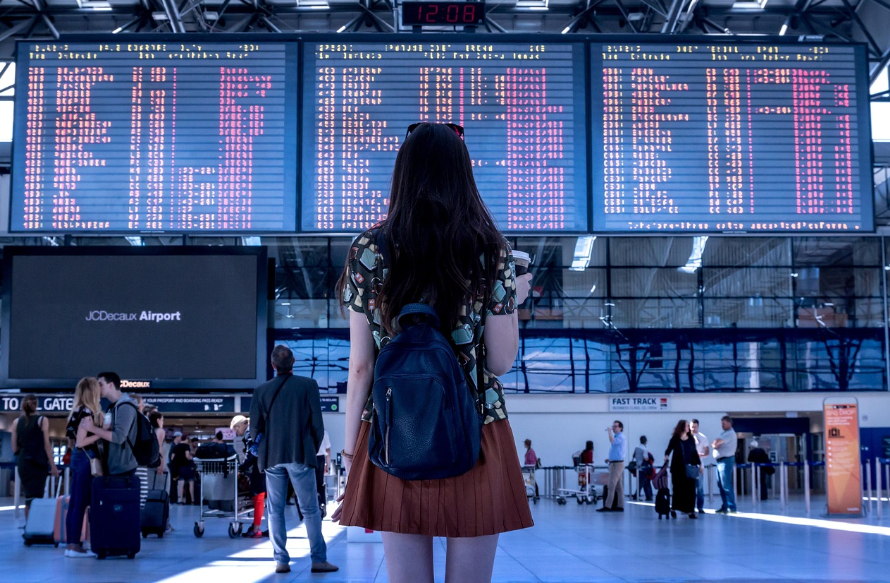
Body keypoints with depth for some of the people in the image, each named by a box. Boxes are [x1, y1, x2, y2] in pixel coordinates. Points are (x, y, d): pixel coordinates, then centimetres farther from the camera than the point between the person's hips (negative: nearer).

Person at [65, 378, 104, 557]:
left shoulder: (78, 411, 13)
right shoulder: (87, 412, -14)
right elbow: (80, 441, -18)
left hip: (78, 457, 10)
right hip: (86, 459, -10)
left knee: (74, 502, 9)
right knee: (81, 503, -6)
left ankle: (71, 544, 13)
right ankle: (75, 545, -4)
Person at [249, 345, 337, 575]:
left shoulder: (261, 390, 2)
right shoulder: (308, 385, -4)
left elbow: (256, 426, 4)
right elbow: (317, 424, -3)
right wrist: (313, 450, 12)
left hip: (272, 457, 2)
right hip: (300, 456, -2)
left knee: (275, 511, 8)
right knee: (310, 510, 3)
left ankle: (281, 561, 5)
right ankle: (318, 560, 1)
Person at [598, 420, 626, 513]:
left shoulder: (620, 437, -12)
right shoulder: (616, 437, 19)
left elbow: (612, 441, -31)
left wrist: (609, 431, -18)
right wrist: (610, 459, 18)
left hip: (617, 463, -10)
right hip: (614, 463, 10)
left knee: (612, 485, -12)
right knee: (619, 486, 9)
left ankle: (608, 506, -14)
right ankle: (620, 506, 9)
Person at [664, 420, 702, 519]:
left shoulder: (691, 439, 8)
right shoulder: (675, 439, -1)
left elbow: (695, 453, 13)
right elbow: (669, 449, -1)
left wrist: (699, 464, 12)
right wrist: (667, 456, -21)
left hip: (689, 468, 3)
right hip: (678, 468, -3)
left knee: (690, 489, -2)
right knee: (678, 489, 1)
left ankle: (690, 511, 1)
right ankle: (673, 509, 18)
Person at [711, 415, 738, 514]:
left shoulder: (730, 433, -12)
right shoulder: (725, 433, 19)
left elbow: (716, 442, -21)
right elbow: (715, 444, 14)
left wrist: (715, 444, 0)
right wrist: (715, 445, -8)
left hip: (726, 461, -10)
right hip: (720, 461, 10)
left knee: (727, 485, -11)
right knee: (721, 485, 11)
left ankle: (732, 507, -10)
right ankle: (725, 506, 16)